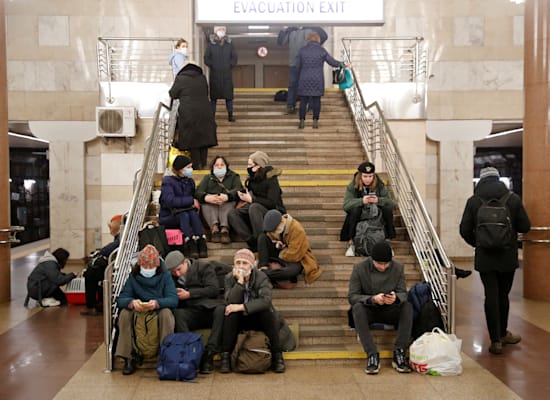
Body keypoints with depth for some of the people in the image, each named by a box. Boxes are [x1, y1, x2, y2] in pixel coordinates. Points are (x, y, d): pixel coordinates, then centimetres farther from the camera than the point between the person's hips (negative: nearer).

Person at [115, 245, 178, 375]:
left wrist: (157, 303, -40)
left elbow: (173, 299, -19)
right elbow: (121, 299, -11)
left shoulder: (164, 275, -8)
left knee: (166, 313, -34)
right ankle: (128, 359, -20)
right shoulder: (133, 276, -3)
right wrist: (132, 302, -35)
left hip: (159, 311, -2)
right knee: (124, 313, -27)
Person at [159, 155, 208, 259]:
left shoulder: (190, 181, 11)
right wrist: (191, 201, -21)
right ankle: (191, 245, -48)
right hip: (168, 217, -4)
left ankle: (201, 243, -42)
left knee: (193, 213, -29)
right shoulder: (168, 181, -8)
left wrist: (195, 204, -10)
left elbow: (195, 199, 14)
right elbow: (170, 201, -24)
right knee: (183, 215, -35)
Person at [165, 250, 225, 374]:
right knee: (177, 313, -32)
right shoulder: (170, 277, 20)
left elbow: (214, 289, -3)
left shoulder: (204, 267, 8)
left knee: (221, 309, -36)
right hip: (190, 313, 2)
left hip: (209, 309, -2)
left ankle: (209, 353, -35)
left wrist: (189, 294, -5)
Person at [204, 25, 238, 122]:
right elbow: (206, 58, 3)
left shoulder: (229, 44, 9)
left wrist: (230, 66, -2)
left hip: (227, 74, 1)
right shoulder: (211, 44, 4)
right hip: (215, 74, -1)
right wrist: (212, 66, -7)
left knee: (229, 95, 2)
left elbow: (234, 57, 9)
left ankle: (230, 115, 8)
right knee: (214, 96, 2)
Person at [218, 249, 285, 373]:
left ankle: (277, 355, -20)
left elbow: (266, 300, -30)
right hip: (239, 320, 1)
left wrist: (241, 307, -35)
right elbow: (230, 302, -21)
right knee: (230, 313, -28)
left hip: (258, 319, -1)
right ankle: (225, 356, -22)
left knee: (267, 310, -30)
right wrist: (239, 281, -29)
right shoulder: (229, 278, -7)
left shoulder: (261, 277, -12)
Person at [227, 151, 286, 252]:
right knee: (232, 214, -16)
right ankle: (254, 243, -30)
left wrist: (251, 199, -20)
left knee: (254, 207, -37)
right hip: (254, 211, 7)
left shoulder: (271, 179, -14)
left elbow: (272, 203, -21)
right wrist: (244, 197, -3)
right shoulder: (253, 178, 7)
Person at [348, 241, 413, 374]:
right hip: (368, 311, -2)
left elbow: (403, 293, -6)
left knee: (407, 306, -26)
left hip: (389, 312, 2)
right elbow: (352, 296, -14)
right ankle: (372, 355, -35)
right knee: (357, 307, -34)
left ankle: (399, 353, -25)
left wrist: (396, 298, -32)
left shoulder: (398, 268, -5)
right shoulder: (359, 268, -12)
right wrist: (372, 299, -33)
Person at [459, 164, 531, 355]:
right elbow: (525, 226, -4)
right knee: (503, 295, 15)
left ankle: (496, 340, 6)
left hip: (485, 258, 0)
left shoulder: (473, 201, -6)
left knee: (491, 296, 4)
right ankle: (502, 334, 31)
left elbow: (465, 230, -5)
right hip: (508, 257, 1)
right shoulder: (513, 199, -6)